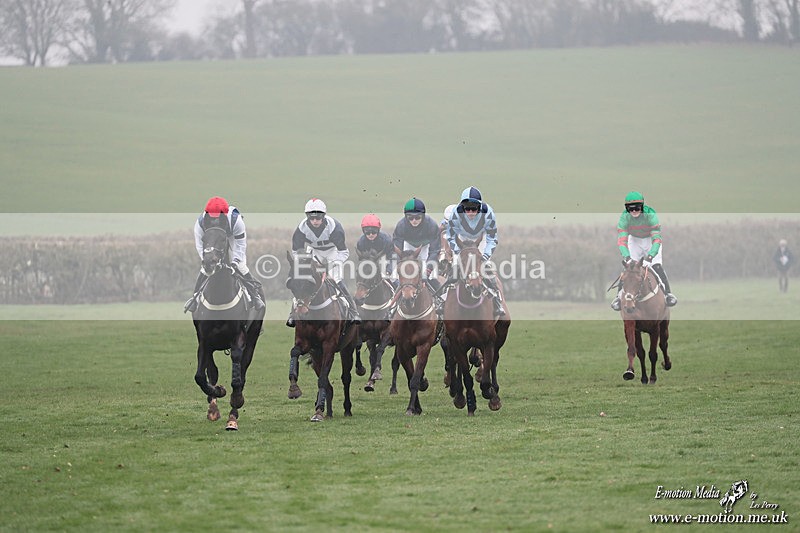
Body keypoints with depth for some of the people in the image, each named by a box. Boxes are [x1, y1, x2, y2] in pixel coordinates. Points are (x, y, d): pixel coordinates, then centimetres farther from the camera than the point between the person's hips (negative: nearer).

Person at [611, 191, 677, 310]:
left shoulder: (650, 214, -33)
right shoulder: (624, 217, -26)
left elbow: (656, 238, -37)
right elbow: (621, 239, -32)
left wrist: (651, 255, -51)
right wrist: (626, 256, -48)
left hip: (650, 240, -2)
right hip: (634, 240, 2)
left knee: (656, 265, -17)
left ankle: (667, 293, -7)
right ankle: (620, 295, -2)